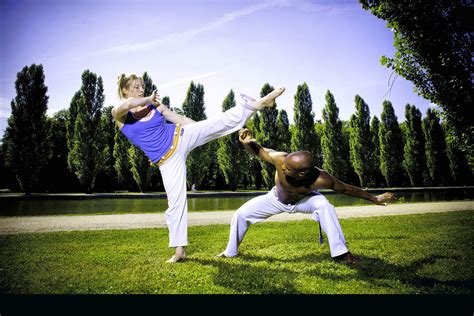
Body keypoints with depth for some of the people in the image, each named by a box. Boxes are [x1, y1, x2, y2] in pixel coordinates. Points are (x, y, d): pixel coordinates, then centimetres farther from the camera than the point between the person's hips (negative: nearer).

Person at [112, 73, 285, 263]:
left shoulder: (155, 106, 7)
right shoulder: (119, 114, -2)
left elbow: (181, 119, 10)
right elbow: (125, 105, -28)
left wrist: (205, 133, 9)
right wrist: (148, 99, -11)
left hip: (181, 138, 2)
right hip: (168, 160, -2)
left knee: (223, 121, -17)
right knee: (175, 202, 0)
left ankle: (260, 103, -15)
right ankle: (179, 250, 14)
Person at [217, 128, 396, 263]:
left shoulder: (319, 179, -42)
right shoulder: (281, 159, -42)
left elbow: (346, 188, -26)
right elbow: (258, 151, -27)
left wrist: (374, 199, -16)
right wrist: (247, 143, -50)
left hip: (302, 200, -2)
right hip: (277, 199, 2)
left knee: (323, 205, -35)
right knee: (242, 213, -4)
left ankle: (340, 252, -18)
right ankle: (230, 252, 22)